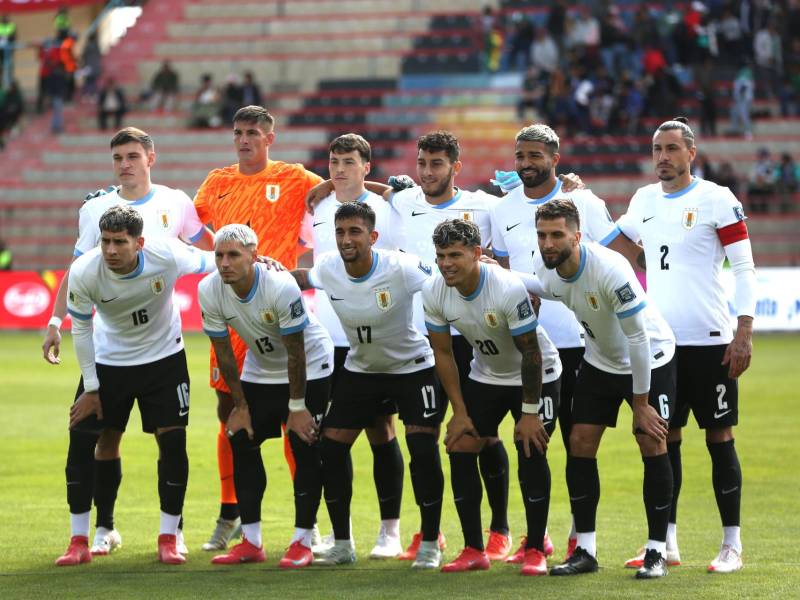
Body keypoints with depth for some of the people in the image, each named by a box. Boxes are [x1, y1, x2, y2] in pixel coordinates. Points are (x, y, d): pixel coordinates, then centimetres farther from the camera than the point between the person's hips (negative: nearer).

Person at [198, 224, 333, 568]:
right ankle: (251, 542, 5)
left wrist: (297, 407, -18)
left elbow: (295, 353, -24)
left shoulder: (281, 287, -33)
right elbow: (223, 352, -6)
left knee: (305, 448, -10)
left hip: (310, 368, -5)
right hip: (260, 369, 5)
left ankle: (303, 541, -3)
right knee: (242, 443, -2)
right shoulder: (210, 291, -19)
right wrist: (240, 405, -2)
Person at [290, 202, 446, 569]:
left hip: (413, 367, -4)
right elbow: (303, 279, 10)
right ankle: (342, 545, 11)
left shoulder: (401, 269, -27)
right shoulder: (328, 268, -13)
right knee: (331, 446, -3)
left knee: (423, 449, -15)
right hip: (360, 370, 4)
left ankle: (430, 545, 0)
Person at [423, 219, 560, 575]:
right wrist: (459, 412, -5)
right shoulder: (434, 293, -16)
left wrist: (529, 412, -21)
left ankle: (535, 550, -6)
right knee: (461, 448, -6)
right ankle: (473, 551, 2)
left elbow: (530, 354, -24)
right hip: (485, 375, 5)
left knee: (531, 449, -16)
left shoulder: (508, 289, -32)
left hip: (536, 375, -5)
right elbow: (442, 352, -4)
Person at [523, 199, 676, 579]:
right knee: (580, 443, -4)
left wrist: (641, 402, -23)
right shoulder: (544, 272, -15)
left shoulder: (611, 270, -34)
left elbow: (637, 337, -28)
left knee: (652, 445, -12)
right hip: (600, 360, 6)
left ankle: (657, 552, -3)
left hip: (651, 360, -6)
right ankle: (585, 551, 4)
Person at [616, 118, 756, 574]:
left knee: (720, 438, -1)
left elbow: (744, 268, -7)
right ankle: (667, 540, 13)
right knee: (665, 438, 7)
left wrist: (744, 333, -13)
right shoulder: (645, 200, 11)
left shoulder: (717, 199, -6)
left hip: (709, 342, -5)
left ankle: (732, 544, 4)